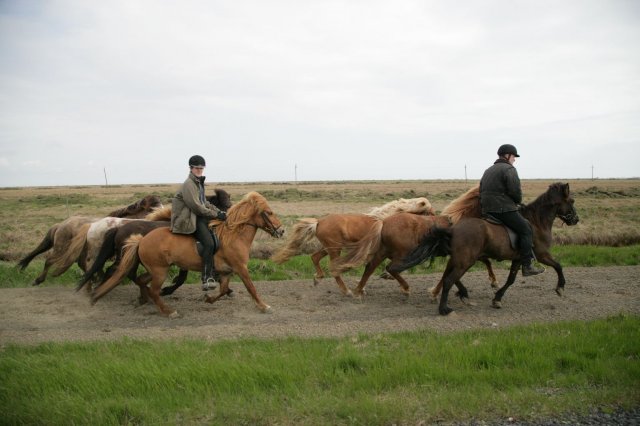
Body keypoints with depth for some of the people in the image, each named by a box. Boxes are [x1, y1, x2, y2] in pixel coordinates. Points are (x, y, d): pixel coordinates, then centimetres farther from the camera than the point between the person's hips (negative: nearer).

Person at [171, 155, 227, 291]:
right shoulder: (189, 184, -12)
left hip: (199, 217, 10)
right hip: (188, 220, -10)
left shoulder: (198, 182, 19)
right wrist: (216, 214, -15)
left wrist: (219, 211, 10)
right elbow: (197, 207, -18)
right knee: (209, 243, -24)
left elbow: (204, 203, 24)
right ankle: (206, 280, -26)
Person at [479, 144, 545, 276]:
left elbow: (481, 191, 23)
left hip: (487, 210, 10)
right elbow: (515, 191, -15)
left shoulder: (488, 171, 22)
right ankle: (527, 266, -12)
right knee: (526, 229, -5)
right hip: (504, 209, -10)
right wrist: (518, 202, 4)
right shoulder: (509, 169, -6)